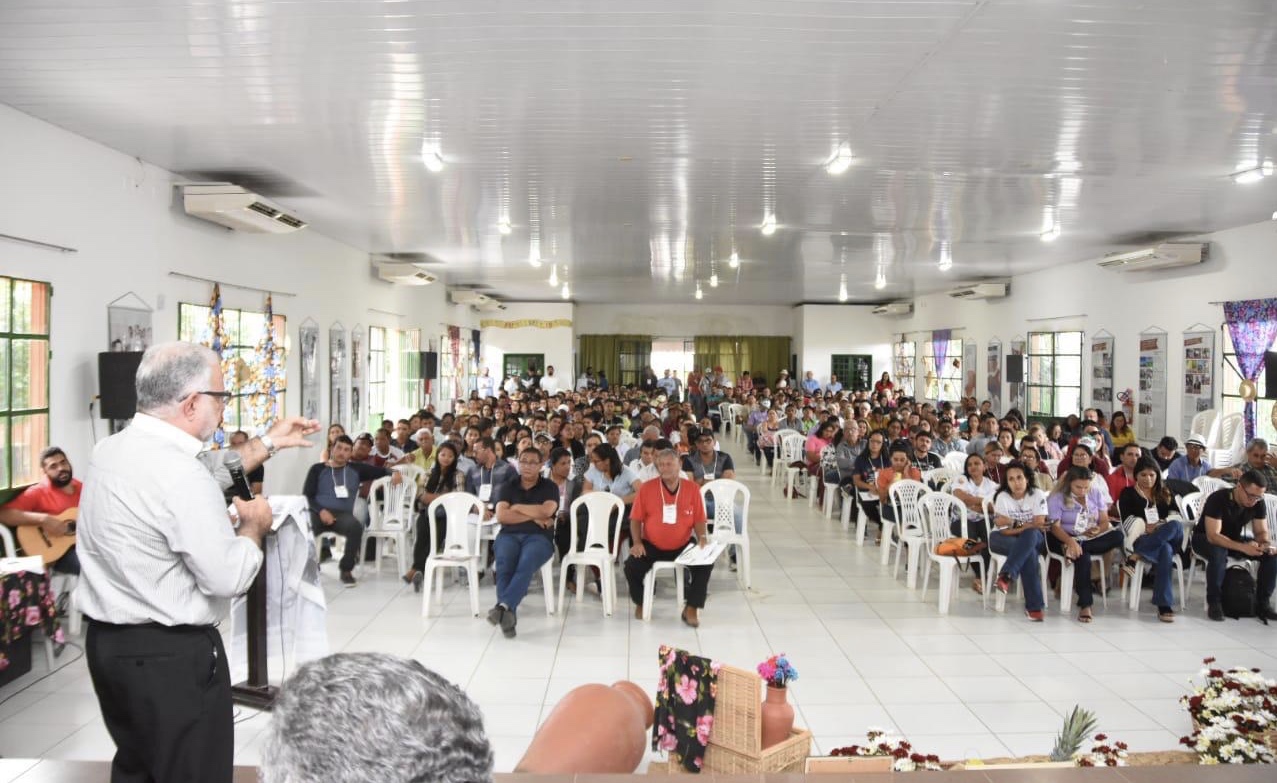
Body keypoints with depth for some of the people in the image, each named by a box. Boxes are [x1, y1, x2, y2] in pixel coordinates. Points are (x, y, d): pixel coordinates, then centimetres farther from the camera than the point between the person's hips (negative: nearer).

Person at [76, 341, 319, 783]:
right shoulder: (178, 472, -25)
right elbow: (228, 578, -23)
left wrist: (269, 443, 23)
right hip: (170, 654, -9)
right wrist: (253, 524, -6)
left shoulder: (112, 450, 4)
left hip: (108, 641, 9)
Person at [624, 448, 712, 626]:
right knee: (631, 567, -22)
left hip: (683, 546, 1)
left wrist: (703, 537, -16)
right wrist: (637, 542, -14)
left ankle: (691, 608, -5)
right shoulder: (646, 488, -5)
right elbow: (636, 519, -1)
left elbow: (698, 519, 2)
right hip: (652, 546, 0)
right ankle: (641, 603, 10)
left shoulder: (691, 488, -3)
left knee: (705, 563, -22)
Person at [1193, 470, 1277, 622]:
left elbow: (1262, 531, -4)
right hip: (1205, 538, -6)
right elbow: (1213, 536, -34)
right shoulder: (1218, 499, -30)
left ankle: (1262, 603, -5)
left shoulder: (1259, 503, -12)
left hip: (1234, 539, 6)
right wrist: (1243, 548, -46)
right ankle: (1214, 603, -22)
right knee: (1219, 554, -38)